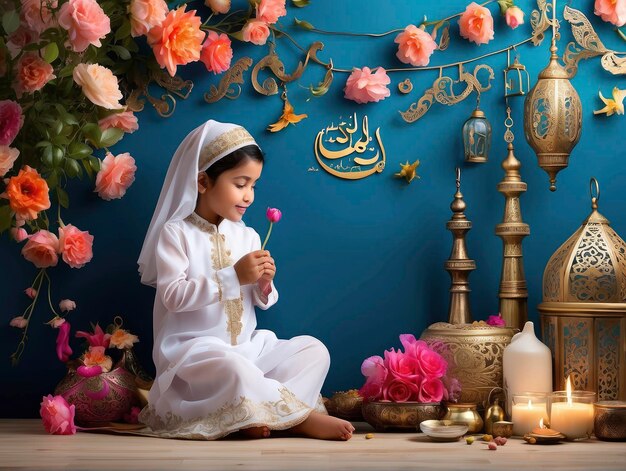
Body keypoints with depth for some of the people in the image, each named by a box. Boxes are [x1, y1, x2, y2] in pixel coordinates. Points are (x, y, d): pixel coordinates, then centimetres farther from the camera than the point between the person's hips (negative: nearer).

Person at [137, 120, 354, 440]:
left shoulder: (247, 236, 10)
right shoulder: (176, 233, -7)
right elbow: (173, 296, -18)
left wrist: (264, 285, -9)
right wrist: (233, 277, -23)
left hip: (246, 347, 7)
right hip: (193, 350, -7)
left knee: (314, 350, -7)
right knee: (232, 368, -37)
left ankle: (268, 415, -26)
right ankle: (302, 417, -22)